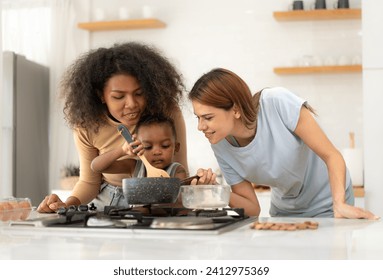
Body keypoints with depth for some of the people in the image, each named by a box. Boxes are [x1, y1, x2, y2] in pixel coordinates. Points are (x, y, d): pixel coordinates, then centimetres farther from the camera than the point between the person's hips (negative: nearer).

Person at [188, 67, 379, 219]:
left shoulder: (277, 103, -27)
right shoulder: (220, 146, -14)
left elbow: (331, 155, -23)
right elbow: (252, 209, -7)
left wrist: (340, 205, -36)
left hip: (327, 206, -4)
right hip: (284, 213, 4)